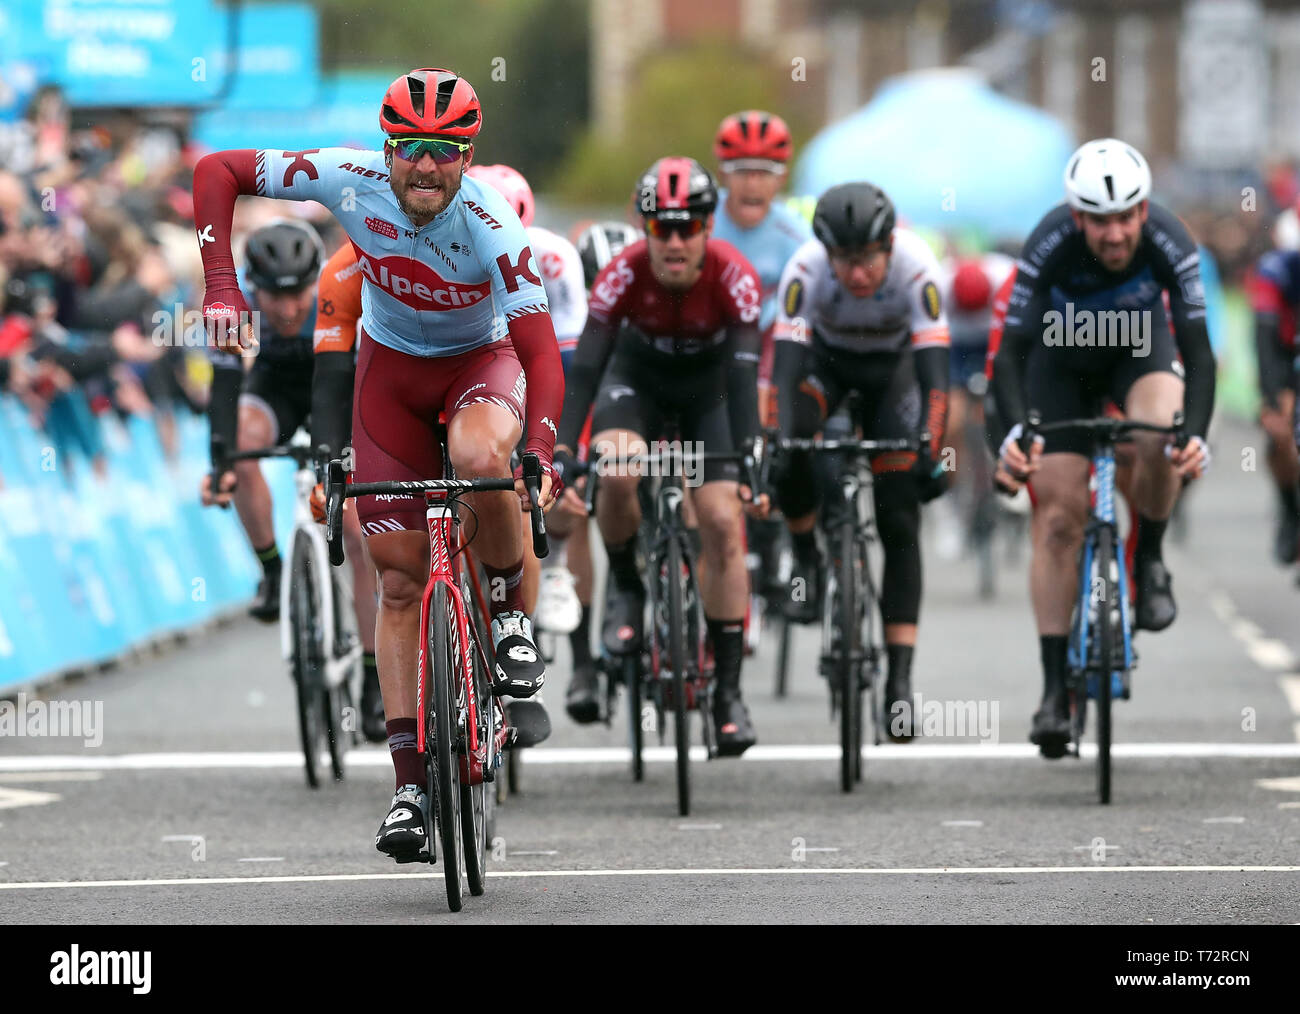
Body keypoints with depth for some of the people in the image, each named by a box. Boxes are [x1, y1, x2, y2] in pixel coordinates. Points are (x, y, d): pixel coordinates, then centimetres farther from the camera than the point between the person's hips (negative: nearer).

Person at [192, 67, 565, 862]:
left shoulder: (492, 226, -31)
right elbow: (218, 170, -17)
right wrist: (221, 283, -26)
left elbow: (543, 352, -34)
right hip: (393, 364, 2)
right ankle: (411, 782, 1)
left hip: (481, 358, -2)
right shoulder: (352, 183, -25)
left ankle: (512, 614, -10)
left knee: (482, 457, -39)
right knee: (401, 581, -3)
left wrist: (541, 453, -48)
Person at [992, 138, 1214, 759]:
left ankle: (1149, 562, -6)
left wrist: (1196, 432, -46)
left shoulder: (1169, 243, -31)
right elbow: (1012, 352, -30)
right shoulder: (1049, 247, -32)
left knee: (1159, 438, -34)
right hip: (1063, 358, 0)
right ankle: (1055, 687, -4)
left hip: (1141, 347, 0)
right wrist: (1014, 430, -47)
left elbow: (1198, 350, -30)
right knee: (1058, 517, -10)